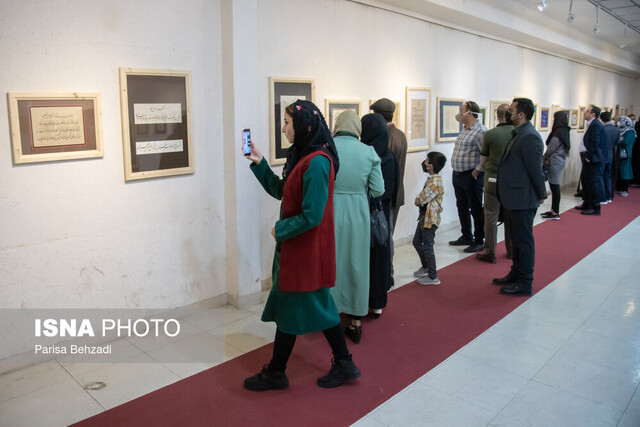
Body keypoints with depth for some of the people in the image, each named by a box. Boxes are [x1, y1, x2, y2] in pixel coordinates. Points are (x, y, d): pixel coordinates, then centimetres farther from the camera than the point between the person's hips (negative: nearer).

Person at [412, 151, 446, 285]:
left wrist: (418, 200, -3)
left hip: (430, 218, -10)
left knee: (427, 247, -1)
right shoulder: (432, 179, 8)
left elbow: (420, 200, -22)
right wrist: (420, 200, -8)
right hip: (424, 216, 10)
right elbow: (419, 199, 11)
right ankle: (425, 267, 38)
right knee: (417, 242, 20)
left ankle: (433, 277, 10)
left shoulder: (434, 183, -24)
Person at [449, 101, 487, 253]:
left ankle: (479, 241, 13)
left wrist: (477, 171, -17)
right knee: (462, 208, 17)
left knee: (476, 209, 2)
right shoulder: (464, 129, 13)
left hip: (471, 176, -9)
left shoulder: (480, 131, -16)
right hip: (457, 175, 9)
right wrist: (457, 169, 14)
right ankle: (466, 237, 30)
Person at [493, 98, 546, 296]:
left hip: (523, 198, -10)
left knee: (524, 240, 0)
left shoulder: (530, 136, -20)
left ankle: (525, 283, 11)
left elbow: (536, 169, -19)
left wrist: (541, 194, -11)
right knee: (518, 238, 19)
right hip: (517, 197, 10)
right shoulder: (519, 134, 12)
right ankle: (516, 274, 34)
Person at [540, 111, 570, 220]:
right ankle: (553, 210, 21)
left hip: (555, 161, -10)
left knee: (554, 185, -4)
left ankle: (555, 213, 2)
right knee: (554, 186, 14)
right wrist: (547, 158, 8)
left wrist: (544, 158, 1)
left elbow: (551, 149, -16)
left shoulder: (558, 133, -17)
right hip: (560, 160, 10)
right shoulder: (565, 131, 12)